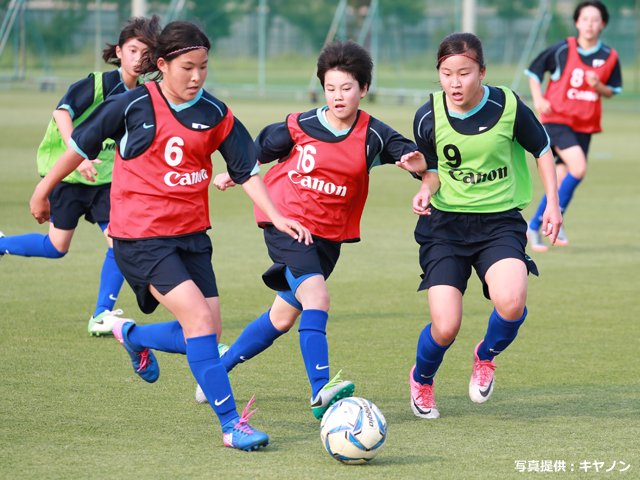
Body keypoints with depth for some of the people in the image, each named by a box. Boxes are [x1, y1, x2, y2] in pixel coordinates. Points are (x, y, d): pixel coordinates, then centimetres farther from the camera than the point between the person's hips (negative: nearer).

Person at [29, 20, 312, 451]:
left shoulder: (215, 115, 3)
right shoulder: (133, 106, -7)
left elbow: (247, 169, 8)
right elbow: (82, 145, 5)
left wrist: (275, 216, -4)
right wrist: (44, 189, 14)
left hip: (191, 235, 6)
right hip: (141, 236, -5)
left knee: (208, 333, 2)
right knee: (198, 317, -20)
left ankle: (134, 336, 32)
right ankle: (231, 424, -17)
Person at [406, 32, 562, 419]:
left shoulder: (508, 106, -10)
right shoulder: (429, 117, -8)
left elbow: (542, 150, 7)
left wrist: (553, 203, 2)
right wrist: (426, 191, -13)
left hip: (500, 221, 0)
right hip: (445, 224, 1)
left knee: (511, 303, -28)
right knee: (445, 328, -12)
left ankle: (487, 356, 9)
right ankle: (422, 379, 26)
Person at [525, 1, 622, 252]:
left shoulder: (609, 57, 2)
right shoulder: (562, 50, -7)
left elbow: (612, 91, 12)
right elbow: (534, 71, 4)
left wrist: (598, 87, -10)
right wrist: (538, 99, -9)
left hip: (585, 125, 4)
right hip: (557, 119, -4)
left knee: (561, 180, 4)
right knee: (578, 167, -23)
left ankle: (534, 227, 18)